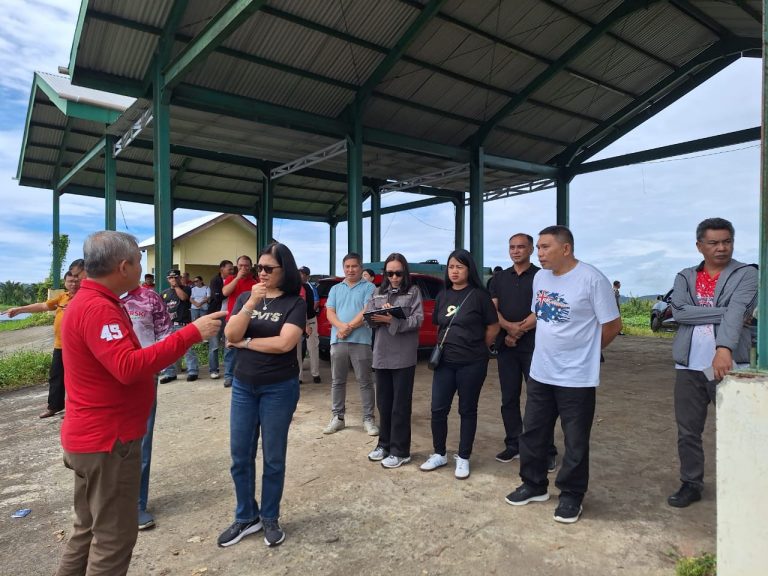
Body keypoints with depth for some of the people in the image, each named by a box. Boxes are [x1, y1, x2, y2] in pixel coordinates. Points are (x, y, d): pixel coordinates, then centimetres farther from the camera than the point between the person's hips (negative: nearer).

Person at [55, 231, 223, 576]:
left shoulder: (90, 302, 11)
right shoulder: (97, 308, -22)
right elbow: (128, 367, -34)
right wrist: (190, 334, -33)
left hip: (95, 435, 10)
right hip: (107, 440, -10)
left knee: (90, 528, 22)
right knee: (114, 534, 3)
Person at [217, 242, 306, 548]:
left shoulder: (295, 303, -9)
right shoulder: (244, 298, 3)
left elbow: (284, 343, -21)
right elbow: (230, 336, -9)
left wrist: (245, 342, -9)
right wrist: (251, 303, -20)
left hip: (279, 388, -4)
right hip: (243, 386, 4)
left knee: (273, 457, 9)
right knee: (240, 456, 11)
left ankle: (270, 519, 28)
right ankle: (246, 517, 30)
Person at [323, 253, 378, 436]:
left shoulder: (369, 287, 3)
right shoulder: (335, 289, 15)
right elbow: (329, 313, 5)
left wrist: (349, 328, -14)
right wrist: (341, 326, -15)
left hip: (361, 341, -4)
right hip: (337, 340, 4)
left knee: (365, 382, 1)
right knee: (337, 381, 10)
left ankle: (368, 419, 9)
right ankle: (337, 417, 20)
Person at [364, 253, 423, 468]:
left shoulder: (413, 291, 1)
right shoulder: (378, 292, 13)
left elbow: (418, 320, -10)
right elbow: (369, 318, 6)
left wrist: (392, 321, -22)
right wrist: (380, 316, -15)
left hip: (404, 356, -4)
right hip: (382, 354, 4)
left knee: (400, 404, 2)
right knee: (384, 402, 13)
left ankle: (400, 451, 12)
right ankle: (384, 444, 27)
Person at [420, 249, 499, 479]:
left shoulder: (479, 295, -7)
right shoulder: (442, 296, 9)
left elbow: (493, 327, -2)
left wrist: (477, 348, 5)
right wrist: (444, 347, 9)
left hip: (472, 363, -4)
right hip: (445, 361, 5)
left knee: (467, 410, 7)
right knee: (438, 409, 5)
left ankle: (463, 458, 21)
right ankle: (439, 454, 23)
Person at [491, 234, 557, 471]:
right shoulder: (499, 278, 13)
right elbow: (492, 309, 4)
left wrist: (520, 330, -13)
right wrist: (509, 327, -13)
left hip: (533, 346, -4)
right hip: (506, 346, 4)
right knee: (509, 398, 9)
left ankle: (547, 451, 6)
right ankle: (513, 445, 20)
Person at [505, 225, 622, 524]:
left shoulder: (592, 279, -16)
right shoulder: (540, 277, 5)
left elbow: (612, 325, -9)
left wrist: (584, 351, 2)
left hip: (577, 377, -6)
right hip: (540, 373, 7)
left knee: (575, 442, 8)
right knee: (532, 433, 16)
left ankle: (571, 496, 26)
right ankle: (534, 485, 34)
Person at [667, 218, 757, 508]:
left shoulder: (746, 274, 0)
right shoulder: (685, 277, 9)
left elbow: (737, 311, -18)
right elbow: (679, 312, -8)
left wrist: (724, 348, -32)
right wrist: (723, 313, -14)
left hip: (729, 364, -3)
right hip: (689, 367, 3)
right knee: (688, 432, 10)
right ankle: (691, 484, 24)